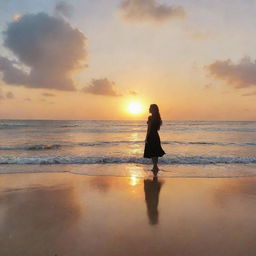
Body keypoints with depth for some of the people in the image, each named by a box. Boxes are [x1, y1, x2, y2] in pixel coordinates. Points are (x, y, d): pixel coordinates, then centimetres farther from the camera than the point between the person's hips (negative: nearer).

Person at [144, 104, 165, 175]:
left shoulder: (150, 117, -14)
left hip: (151, 136, -9)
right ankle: (155, 167, 22)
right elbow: (158, 128, 13)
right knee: (155, 152, 14)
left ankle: (155, 167, 0)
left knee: (152, 152, -2)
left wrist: (146, 138, -13)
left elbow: (149, 129, -16)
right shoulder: (157, 117, 9)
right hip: (156, 136, 9)